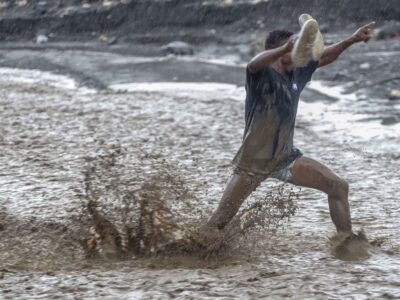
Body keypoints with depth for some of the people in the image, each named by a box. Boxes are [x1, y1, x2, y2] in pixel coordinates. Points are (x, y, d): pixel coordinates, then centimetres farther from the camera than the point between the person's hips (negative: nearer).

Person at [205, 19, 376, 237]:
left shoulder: (297, 74, 2)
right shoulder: (261, 75, -18)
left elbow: (324, 57, 16)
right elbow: (254, 63, -42)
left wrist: (352, 40, 10)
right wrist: (287, 47, -60)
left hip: (286, 157, 7)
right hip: (254, 161, -7)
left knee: (338, 187, 0)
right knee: (220, 220, -4)